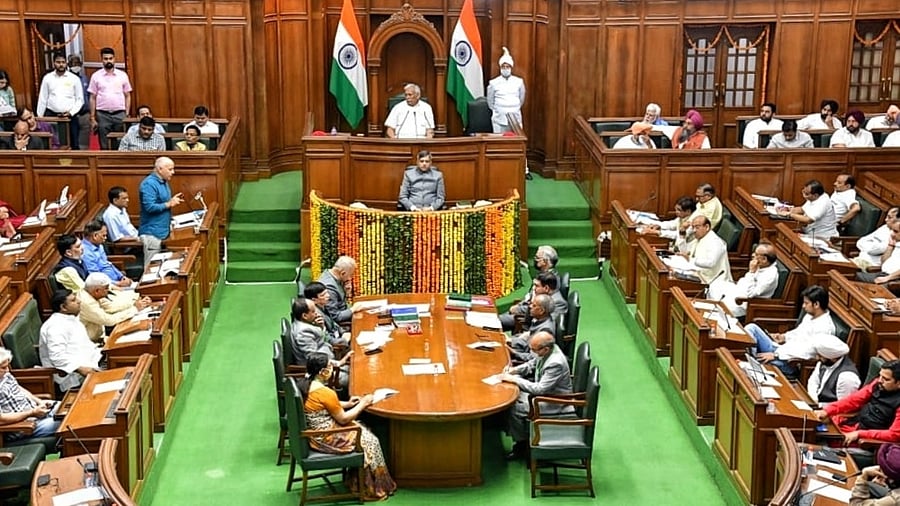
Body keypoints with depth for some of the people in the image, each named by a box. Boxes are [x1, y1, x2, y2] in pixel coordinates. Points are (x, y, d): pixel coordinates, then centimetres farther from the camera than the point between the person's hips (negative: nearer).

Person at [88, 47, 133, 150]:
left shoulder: (123, 75, 5)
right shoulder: (96, 76, 3)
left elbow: (127, 96, 8)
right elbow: (93, 98, 5)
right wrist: (92, 118, 1)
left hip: (120, 114, 1)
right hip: (103, 115, 0)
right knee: (104, 146, 2)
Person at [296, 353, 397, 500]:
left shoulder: (305, 383, 0)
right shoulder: (325, 392, -27)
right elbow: (343, 419, -16)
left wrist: (347, 404, 11)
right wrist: (363, 404, -4)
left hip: (313, 432, 9)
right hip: (324, 439, -9)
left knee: (362, 429, 20)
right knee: (370, 440, 5)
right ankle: (376, 488, 20)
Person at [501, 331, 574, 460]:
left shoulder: (556, 363, -33)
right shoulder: (545, 351, -7)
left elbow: (540, 389, -32)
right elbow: (532, 364, 13)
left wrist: (515, 379, -27)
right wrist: (515, 370, -4)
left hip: (555, 402, -9)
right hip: (544, 392, 9)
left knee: (514, 409, -14)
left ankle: (521, 445, 6)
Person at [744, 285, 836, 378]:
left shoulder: (824, 327, -18)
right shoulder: (810, 315, 11)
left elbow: (806, 351, -24)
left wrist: (776, 355, -24)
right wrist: (784, 337, 9)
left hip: (791, 363, -10)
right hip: (781, 350, 10)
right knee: (752, 328, -3)